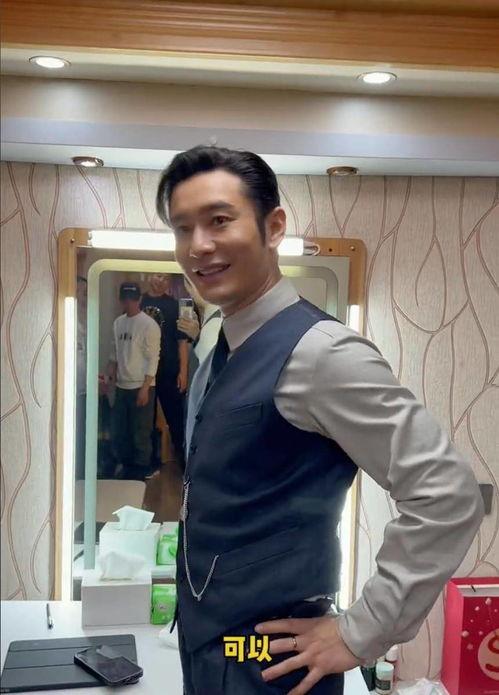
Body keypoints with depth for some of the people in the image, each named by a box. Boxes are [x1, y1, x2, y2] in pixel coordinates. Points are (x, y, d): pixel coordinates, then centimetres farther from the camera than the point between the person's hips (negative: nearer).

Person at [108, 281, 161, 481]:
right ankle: (126, 468, 29)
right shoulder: (118, 323, 9)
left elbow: (153, 358, -13)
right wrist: (110, 375, 5)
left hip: (141, 387, -7)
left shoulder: (149, 325, -11)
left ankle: (141, 472, 14)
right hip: (122, 387, 7)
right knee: (119, 431, 13)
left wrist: (145, 388, -16)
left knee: (141, 433, 1)